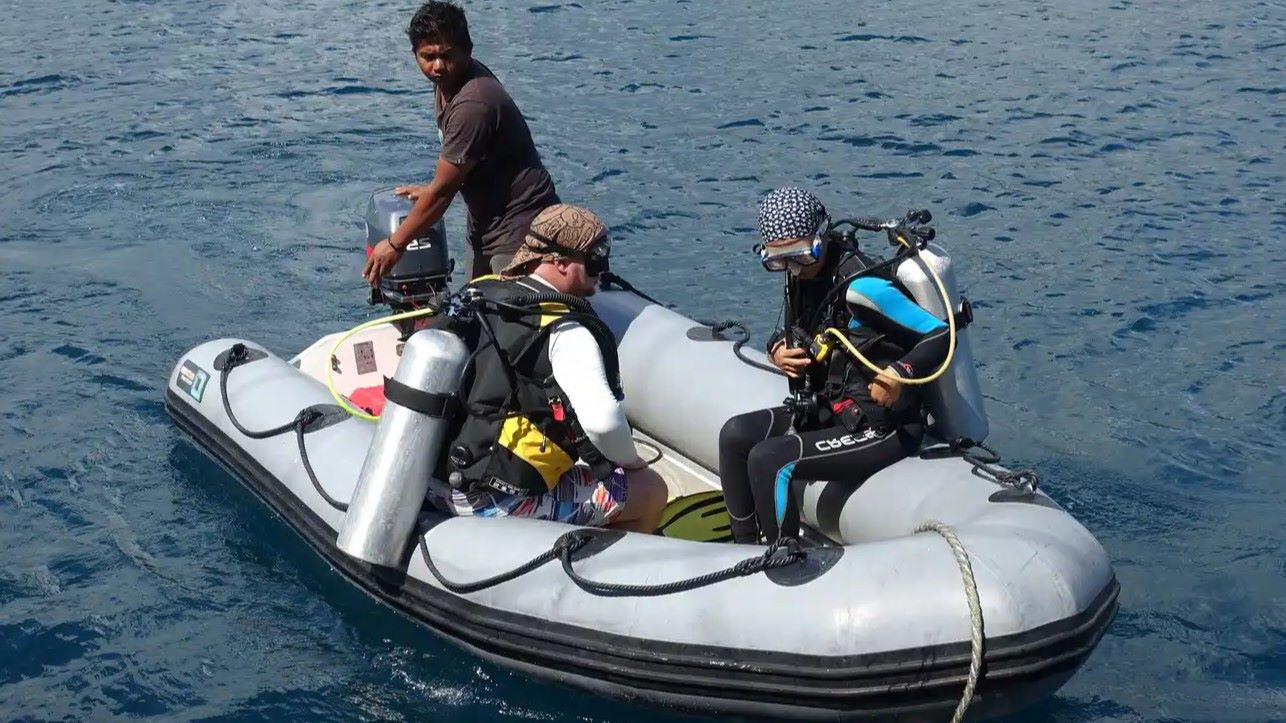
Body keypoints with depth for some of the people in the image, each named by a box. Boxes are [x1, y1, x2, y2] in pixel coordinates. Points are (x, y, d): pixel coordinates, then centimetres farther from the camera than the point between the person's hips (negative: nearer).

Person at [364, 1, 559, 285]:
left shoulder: (473, 104, -28)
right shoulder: (448, 80, 1)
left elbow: (443, 190, -21)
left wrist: (395, 245, -11)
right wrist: (432, 190, 23)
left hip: (519, 228, -10)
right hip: (488, 223, 10)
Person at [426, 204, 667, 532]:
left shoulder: (479, 294, 6)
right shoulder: (565, 332, -16)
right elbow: (602, 420, -27)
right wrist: (630, 461, -6)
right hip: (503, 502, -8)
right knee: (651, 490, 1)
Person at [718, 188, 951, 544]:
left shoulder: (861, 285, -22)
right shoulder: (803, 278, 3)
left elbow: (941, 335, -22)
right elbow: (794, 334, 21)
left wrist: (901, 374, -38)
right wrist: (778, 349, -2)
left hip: (884, 428, -9)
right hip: (831, 410, 9)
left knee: (768, 460, -22)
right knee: (735, 435, 0)